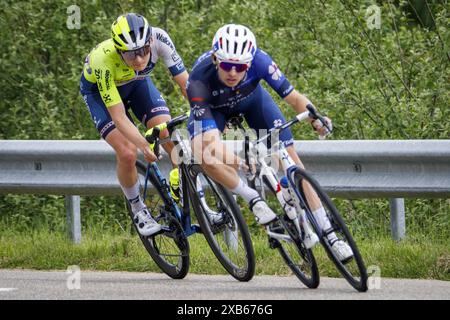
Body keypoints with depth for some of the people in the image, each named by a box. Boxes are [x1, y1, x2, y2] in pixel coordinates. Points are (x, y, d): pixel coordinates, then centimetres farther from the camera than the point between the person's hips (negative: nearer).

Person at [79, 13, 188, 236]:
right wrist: (144, 144, -50)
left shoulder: (158, 39, -34)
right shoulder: (104, 60, -41)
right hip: (99, 90, -3)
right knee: (128, 153, -19)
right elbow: (119, 118, -37)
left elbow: (185, 83, -26)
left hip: (136, 82, 3)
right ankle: (138, 210, 7)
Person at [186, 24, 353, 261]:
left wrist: (315, 119, -48)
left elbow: (294, 98, -29)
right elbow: (210, 140, -42)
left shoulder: (259, 61, -36)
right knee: (202, 153, -34)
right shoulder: (199, 78, -40)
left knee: (291, 159, -7)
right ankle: (254, 200, -14)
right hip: (213, 107, -2)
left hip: (251, 99, 2)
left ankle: (328, 233, 0)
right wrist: (235, 160, -58)